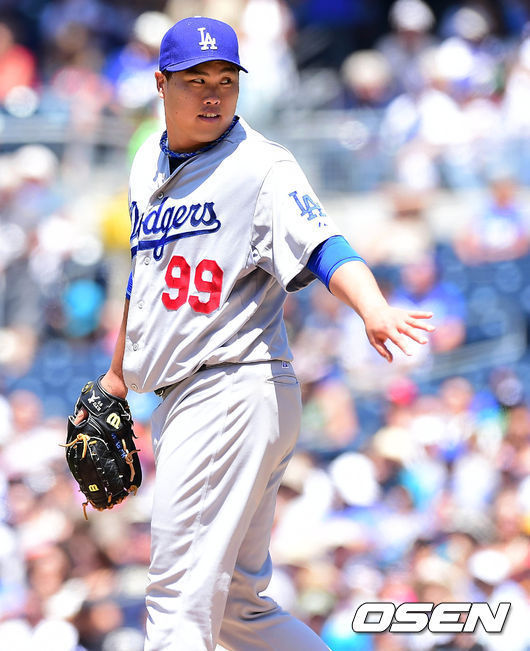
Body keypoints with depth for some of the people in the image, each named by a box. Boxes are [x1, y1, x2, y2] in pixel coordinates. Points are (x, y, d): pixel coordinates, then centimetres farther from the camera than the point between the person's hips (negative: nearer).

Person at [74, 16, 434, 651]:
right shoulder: (150, 163, 15)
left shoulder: (260, 165, -9)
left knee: (182, 597, -12)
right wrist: (118, 376, 31)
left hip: (236, 390, -9)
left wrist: (375, 311, -43)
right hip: (175, 402, 9)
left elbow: (321, 246, -25)